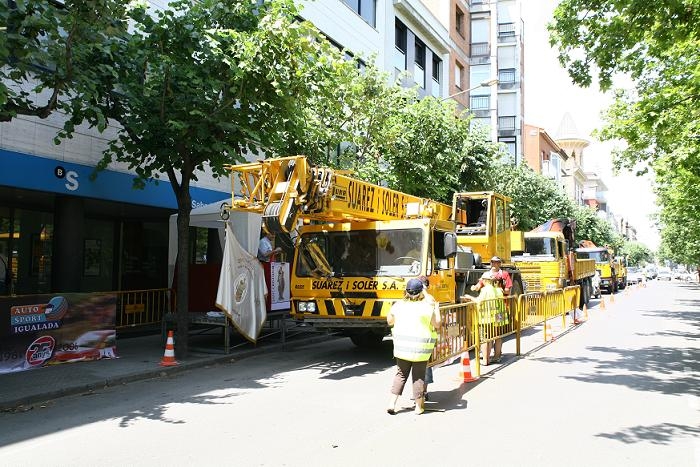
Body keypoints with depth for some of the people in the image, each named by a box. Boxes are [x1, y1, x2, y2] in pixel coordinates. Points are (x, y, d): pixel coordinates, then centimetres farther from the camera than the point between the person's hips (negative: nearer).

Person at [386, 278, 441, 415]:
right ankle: (419, 406, 15)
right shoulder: (426, 307, -10)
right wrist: (436, 310, 11)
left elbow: (390, 321, 11)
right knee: (419, 377, 7)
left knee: (400, 374, 12)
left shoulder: (398, 305, -1)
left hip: (402, 346, 3)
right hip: (421, 347, -3)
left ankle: (392, 403, 7)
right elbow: (437, 324, -2)